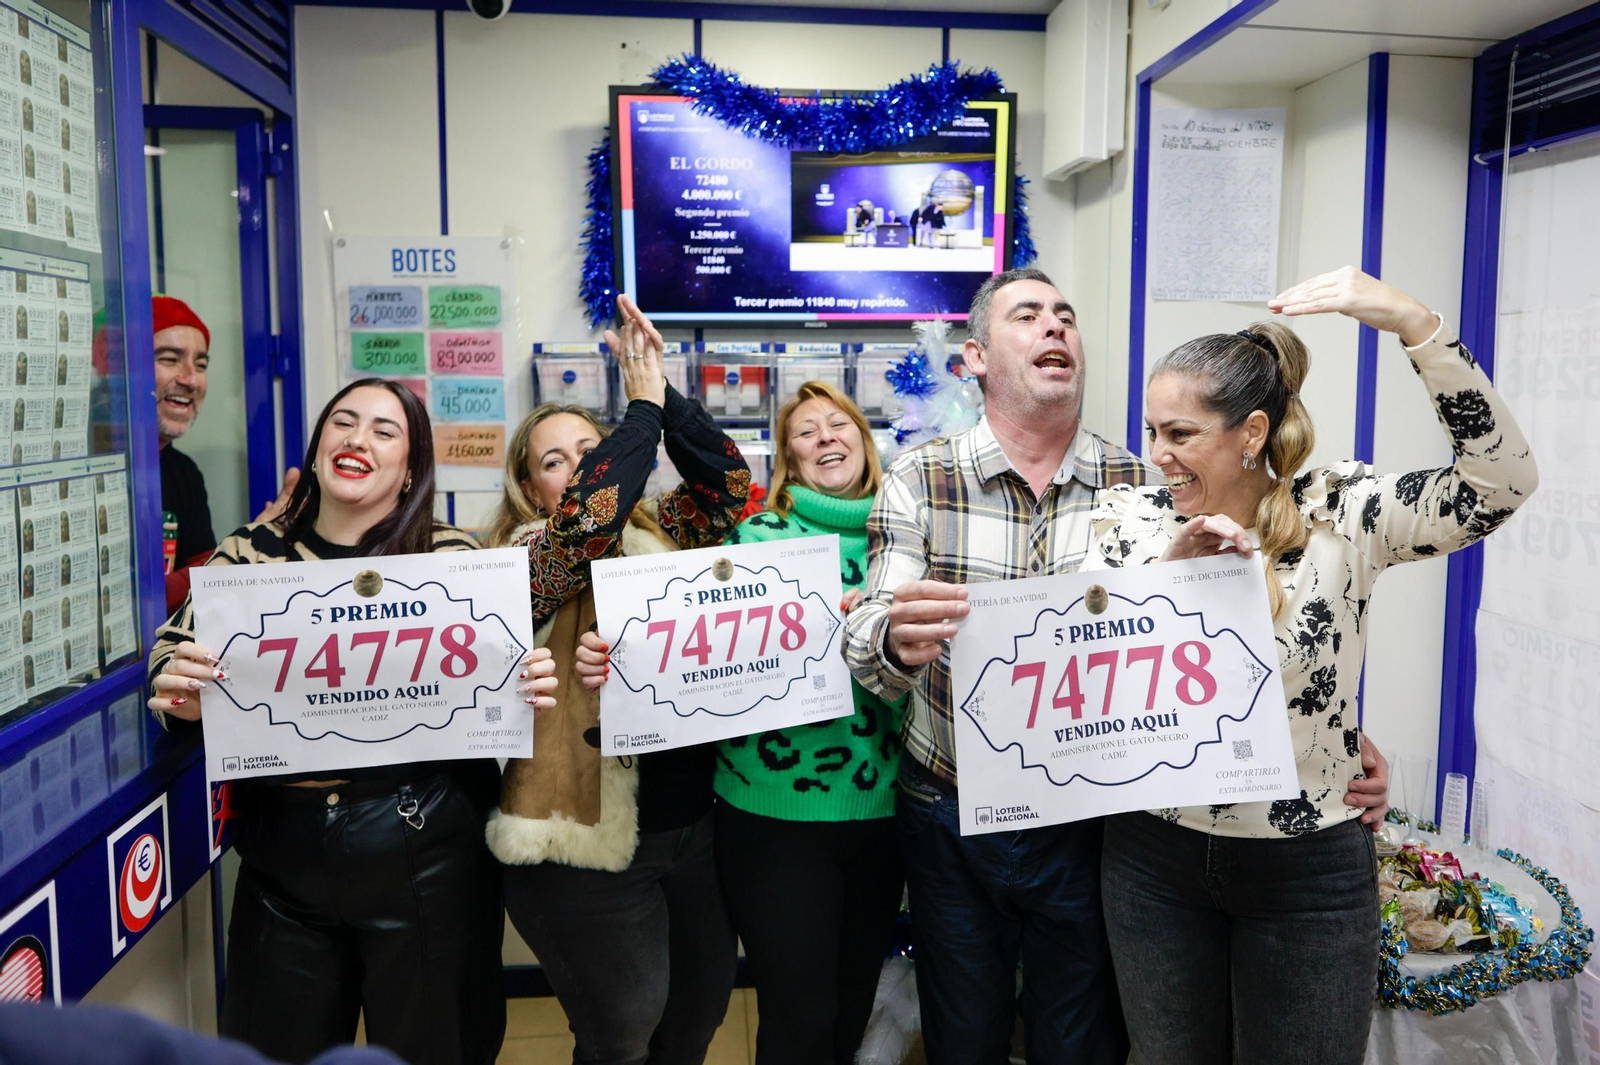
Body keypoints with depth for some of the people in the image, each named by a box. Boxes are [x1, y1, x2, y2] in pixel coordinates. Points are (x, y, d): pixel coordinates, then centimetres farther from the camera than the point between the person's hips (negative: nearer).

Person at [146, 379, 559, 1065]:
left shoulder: (453, 558, -2)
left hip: (425, 853, -2)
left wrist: (528, 686, -21)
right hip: (282, 851, 3)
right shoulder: (250, 552, 4)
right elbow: (176, 644, 3)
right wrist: (177, 690, -19)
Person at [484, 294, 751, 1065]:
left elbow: (726, 482, -2)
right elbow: (587, 513, -29)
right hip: (589, 846, -6)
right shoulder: (526, 564, -10)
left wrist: (668, 396, -11)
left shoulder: (658, 538, 8)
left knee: (703, 1002, 23)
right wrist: (644, 408, -19)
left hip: (691, 822, 6)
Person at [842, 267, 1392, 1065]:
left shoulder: (1140, 487, -3)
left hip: (1089, 823, 1)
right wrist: (898, 640, -41)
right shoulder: (918, 482, -8)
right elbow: (868, 646, -17)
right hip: (952, 823, 0)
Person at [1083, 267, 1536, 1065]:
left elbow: (1503, 478, -22)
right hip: (1156, 857, 2)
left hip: (1308, 870, -2)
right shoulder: (1133, 519, -5)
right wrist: (1168, 568, -24)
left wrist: (1412, 322, -28)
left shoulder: (1342, 514, -11)